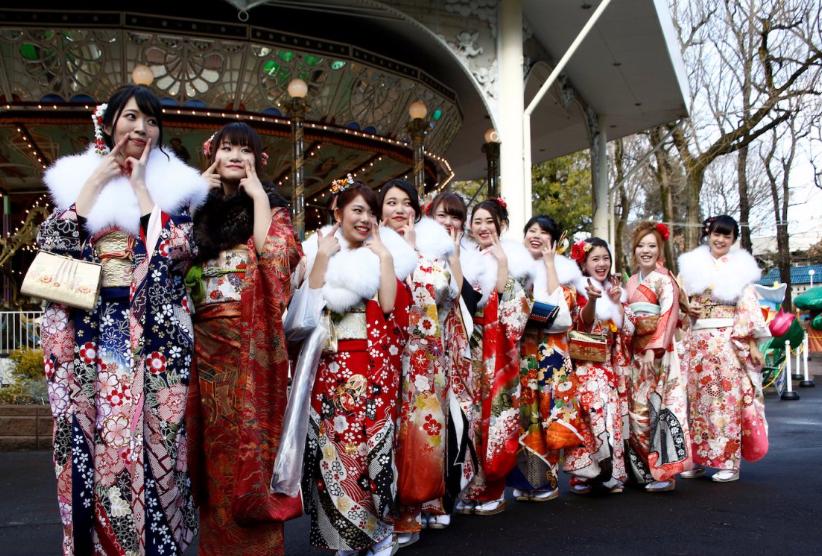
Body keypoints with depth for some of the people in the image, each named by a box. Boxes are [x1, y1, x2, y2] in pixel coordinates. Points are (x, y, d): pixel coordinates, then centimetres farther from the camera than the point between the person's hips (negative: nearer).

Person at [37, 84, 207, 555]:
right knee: (90, 444, 3)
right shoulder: (79, 176, 10)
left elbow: (176, 253, -9)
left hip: (153, 335, -1)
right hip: (88, 335, 1)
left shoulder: (172, 183, 6)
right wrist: (96, 183, -3)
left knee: (150, 441, 0)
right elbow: (50, 246, -3)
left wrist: (140, 187, -6)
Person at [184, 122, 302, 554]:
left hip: (250, 343, -4)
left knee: (248, 438, -1)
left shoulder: (270, 205, 6)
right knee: (213, 442, 8)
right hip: (204, 342, 4)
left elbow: (272, 253, -15)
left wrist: (258, 195, -8)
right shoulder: (200, 207, 16)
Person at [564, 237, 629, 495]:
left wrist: (617, 303, -5)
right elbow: (584, 321, -20)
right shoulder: (579, 289, -3)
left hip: (610, 362, 6)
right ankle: (585, 471, -15)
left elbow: (621, 328, 11)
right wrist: (591, 299, -38)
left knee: (612, 411, 1)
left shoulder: (615, 288, 14)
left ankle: (611, 472, 7)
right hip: (586, 361, -6)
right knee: (595, 402, -21)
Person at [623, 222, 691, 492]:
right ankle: (643, 469, 14)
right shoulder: (632, 282, 16)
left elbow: (669, 316, -13)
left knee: (658, 408, -10)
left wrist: (654, 348, -19)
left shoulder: (664, 280, -4)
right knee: (637, 410, 7)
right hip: (635, 354, 7)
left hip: (658, 353, -7)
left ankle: (664, 471, -6)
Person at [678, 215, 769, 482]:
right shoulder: (692, 265, 12)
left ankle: (729, 461, 2)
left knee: (729, 397, -3)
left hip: (730, 340, -3)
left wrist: (752, 343, -6)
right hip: (698, 340, 3)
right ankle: (697, 458, 10)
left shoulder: (740, 268, 6)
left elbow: (748, 308, 0)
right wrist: (686, 308, -4)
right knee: (698, 397, 3)